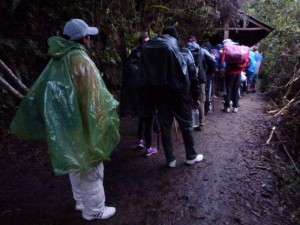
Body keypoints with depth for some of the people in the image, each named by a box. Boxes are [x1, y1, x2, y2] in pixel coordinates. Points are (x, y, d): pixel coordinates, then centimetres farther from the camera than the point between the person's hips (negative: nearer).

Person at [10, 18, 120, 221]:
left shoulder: (58, 60, 8)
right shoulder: (81, 60, -17)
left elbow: (38, 93, 10)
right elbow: (93, 96, -18)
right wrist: (109, 108, -3)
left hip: (65, 124, 8)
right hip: (82, 125, -8)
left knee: (76, 163, 21)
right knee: (90, 166, 5)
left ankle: (81, 201, 38)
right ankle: (94, 209, 20)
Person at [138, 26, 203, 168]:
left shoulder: (148, 46, 12)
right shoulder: (172, 43, -1)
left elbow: (145, 73, 7)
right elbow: (181, 68, -10)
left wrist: (148, 97, 8)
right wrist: (186, 88, -6)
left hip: (158, 92, 4)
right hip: (176, 90, -4)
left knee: (165, 126, 10)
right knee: (185, 124, 10)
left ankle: (170, 160, 17)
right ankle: (191, 156, 21)